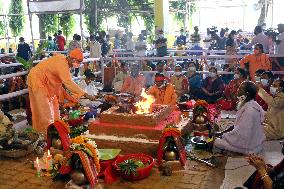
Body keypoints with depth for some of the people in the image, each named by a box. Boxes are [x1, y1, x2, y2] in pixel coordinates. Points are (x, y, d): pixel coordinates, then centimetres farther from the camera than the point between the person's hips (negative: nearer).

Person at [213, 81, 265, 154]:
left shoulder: (249, 110, -27)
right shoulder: (247, 104, 3)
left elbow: (240, 132, -24)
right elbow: (238, 124, 12)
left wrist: (224, 135, -11)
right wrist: (224, 132, 6)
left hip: (249, 146, -9)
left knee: (217, 142, -10)